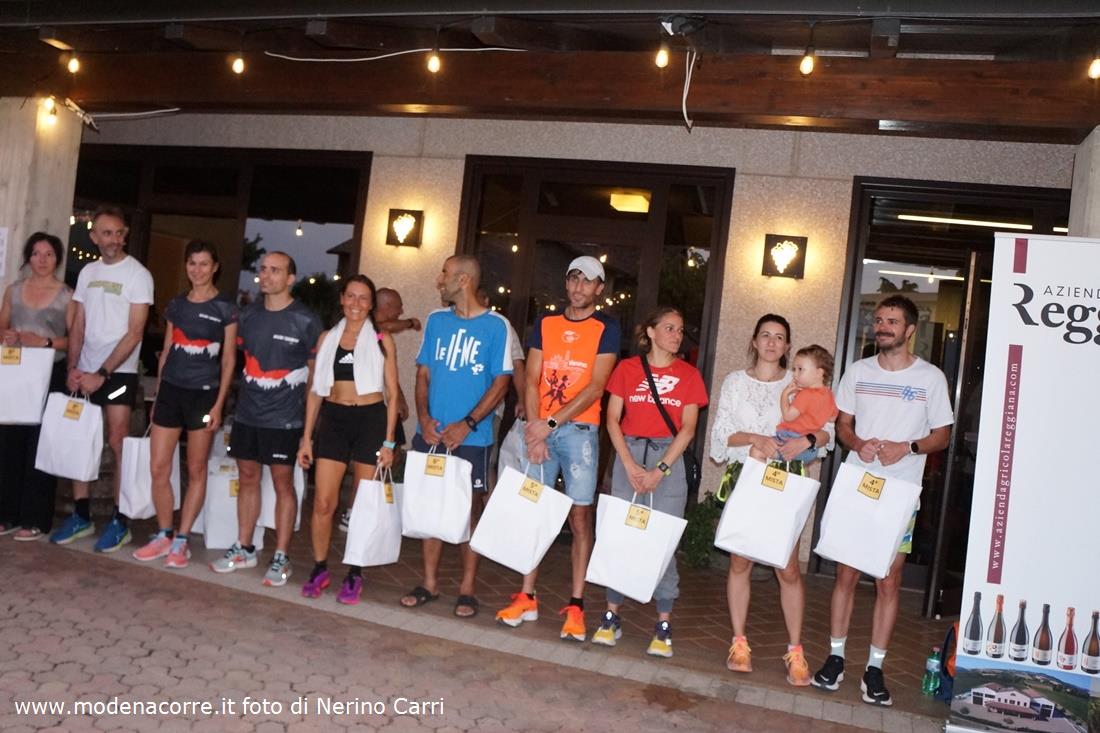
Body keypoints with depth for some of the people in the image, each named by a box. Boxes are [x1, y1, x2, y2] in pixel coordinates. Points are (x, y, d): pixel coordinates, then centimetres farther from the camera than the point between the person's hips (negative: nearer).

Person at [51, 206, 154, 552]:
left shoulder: (138, 275, -7)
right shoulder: (88, 272, 10)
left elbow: (134, 333, -12)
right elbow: (78, 326, 11)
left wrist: (102, 373, -15)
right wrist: (73, 368, -1)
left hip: (119, 373, -5)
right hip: (85, 372, 5)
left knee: (117, 445, -4)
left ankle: (120, 521, 5)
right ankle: (81, 515, 19)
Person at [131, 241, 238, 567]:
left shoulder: (225, 308, -2)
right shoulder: (176, 304, 11)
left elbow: (228, 360, -2)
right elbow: (166, 351, 15)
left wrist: (219, 404, -8)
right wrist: (157, 394, 12)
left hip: (203, 393, -4)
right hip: (170, 390, 4)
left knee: (196, 471, 4)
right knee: (158, 469, 2)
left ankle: (181, 540, 13)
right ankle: (163, 535, 18)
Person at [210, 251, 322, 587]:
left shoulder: (306, 320, -7)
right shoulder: (248, 315, 8)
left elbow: (315, 369, -1)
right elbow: (240, 357, 18)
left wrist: (303, 406, -1)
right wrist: (248, 393, 11)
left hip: (284, 418, -5)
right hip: (247, 414, 5)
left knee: (282, 482, 1)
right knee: (248, 476, 12)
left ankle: (281, 557, 10)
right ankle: (244, 548, 25)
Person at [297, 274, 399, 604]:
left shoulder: (382, 340, 2)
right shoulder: (327, 338, 9)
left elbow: (392, 394, 2)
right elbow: (315, 390, 11)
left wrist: (388, 441, -4)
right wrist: (307, 437, 6)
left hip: (371, 420, -2)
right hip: (334, 419, 2)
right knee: (323, 502, -1)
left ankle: (355, 575, 18)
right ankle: (319, 569, 18)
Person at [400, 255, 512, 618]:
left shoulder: (495, 325, -4)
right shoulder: (436, 320, 9)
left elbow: (501, 381, -6)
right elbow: (423, 374, 10)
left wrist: (467, 424, -14)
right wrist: (424, 418, -6)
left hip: (471, 437, -4)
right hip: (431, 433, 4)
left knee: (470, 509, 4)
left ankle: (468, 588, 16)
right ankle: (430, 582, 22)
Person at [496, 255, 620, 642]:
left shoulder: (606, 328, 1)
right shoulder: (545, 325, 11)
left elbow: (595, 387, -8)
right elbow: (532, 381, 5)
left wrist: (550, 424, -13)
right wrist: (534, 429, -8)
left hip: (580, 430, -3)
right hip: (540, 428, 3)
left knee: (580, 516, -1)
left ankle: (575, 606, 5)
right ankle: (526, 597, 16)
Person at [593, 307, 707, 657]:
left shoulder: (689, 375, 5)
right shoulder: (627, 368, 5)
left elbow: (688, 428, -1)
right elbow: (612, 420, 1)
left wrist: (659, 470, -10)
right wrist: (630, 466, -9)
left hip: (669, 458, 0)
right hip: (628, 453, 1)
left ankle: (664, 626, 7)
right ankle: (611, 616, 12)